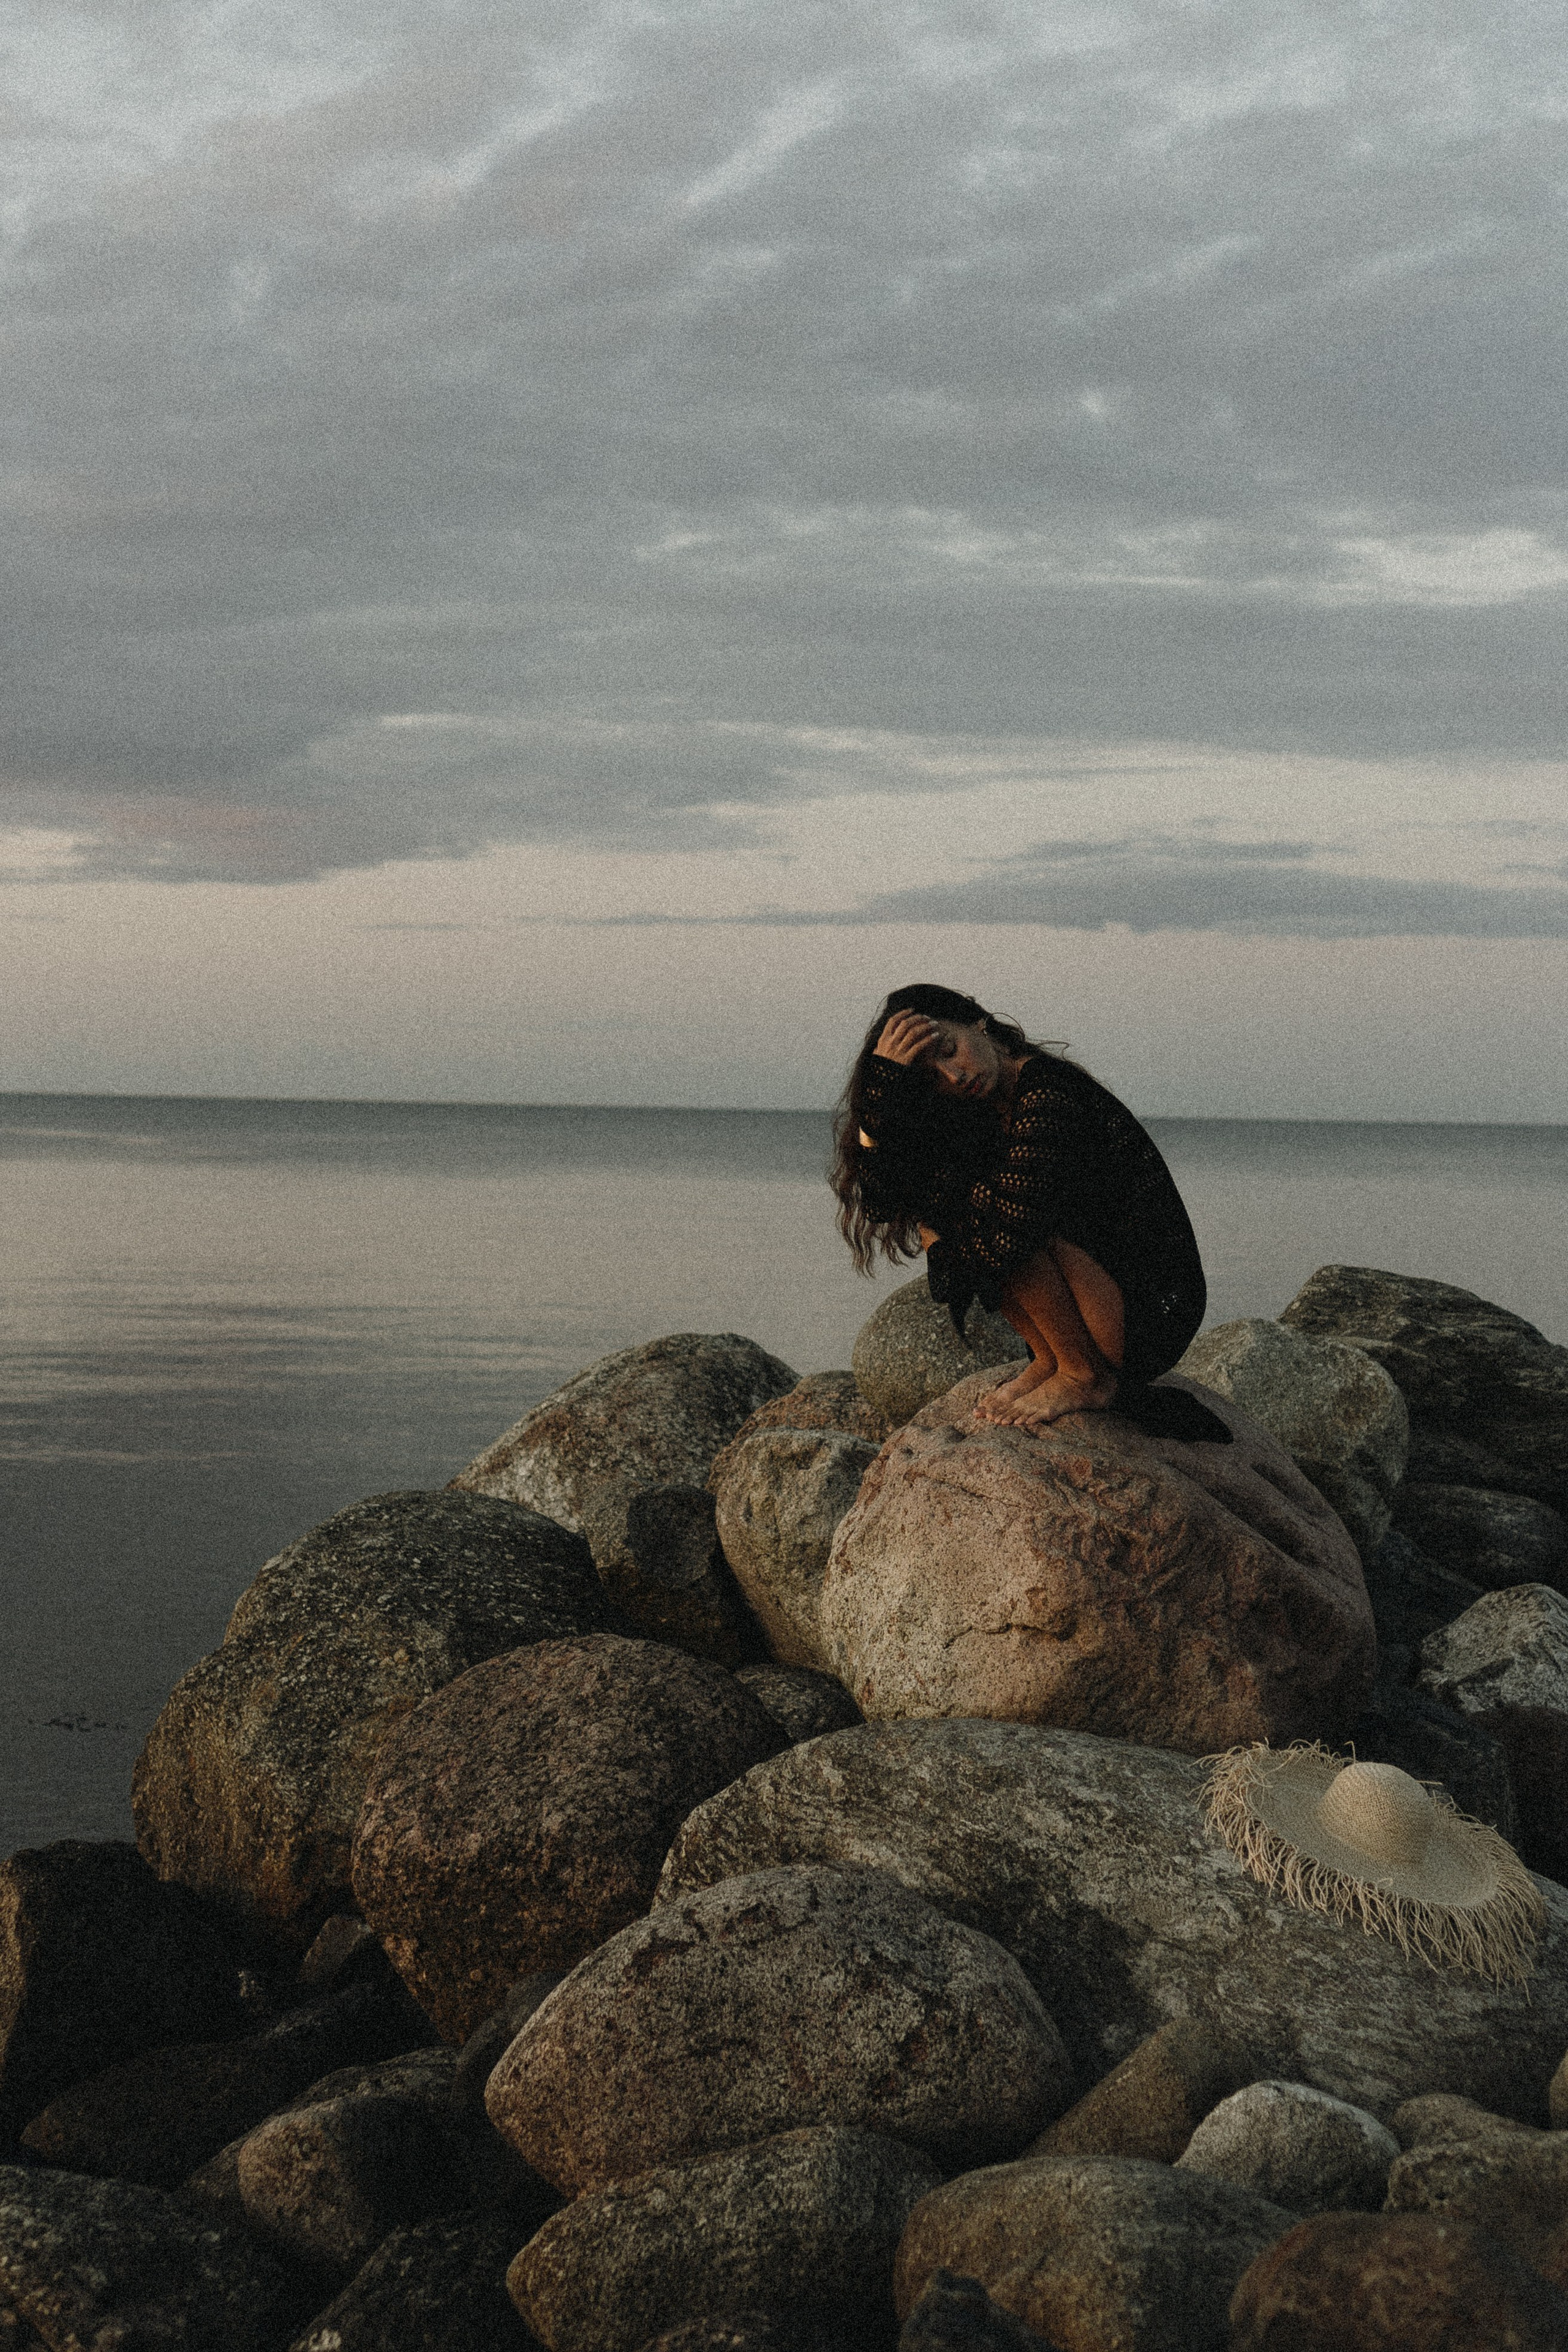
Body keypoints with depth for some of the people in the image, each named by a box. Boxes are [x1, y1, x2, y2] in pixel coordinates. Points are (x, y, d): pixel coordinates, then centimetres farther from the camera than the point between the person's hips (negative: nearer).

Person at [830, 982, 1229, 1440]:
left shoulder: (1049, 1093, -21)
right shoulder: (979, 1120, 7)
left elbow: (999, 1238, -31)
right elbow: (879, 1197, -7)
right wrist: (882, 1079, -17)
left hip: (1154, 1315, -9)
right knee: (938, 1222, 2)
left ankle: (1085, 1377, -9)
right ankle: (1049, 1362, 5)